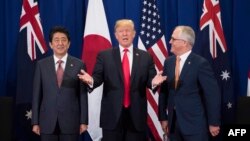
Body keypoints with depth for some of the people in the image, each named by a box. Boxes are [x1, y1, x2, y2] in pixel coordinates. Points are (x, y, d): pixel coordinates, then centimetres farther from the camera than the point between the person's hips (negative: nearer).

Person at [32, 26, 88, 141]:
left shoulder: (79, 65, 2)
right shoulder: (41, 65, 4)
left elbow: (83, 95, 2)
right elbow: (37, 95, 4)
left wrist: (83, 121, -2)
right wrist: (35, 122, 1)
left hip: (71, 121, -1)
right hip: (47, 121, 1)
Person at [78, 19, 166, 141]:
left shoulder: (145, 57, 8)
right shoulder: (104, 55, 6)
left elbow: (150, 80, 3)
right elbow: (98, 77, -1)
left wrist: (154, 82, -20)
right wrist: (91, 80, -24)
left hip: (136, 115, 1)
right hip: (112, 114, -1)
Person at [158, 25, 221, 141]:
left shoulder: (200, 63, -11)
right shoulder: (168, 62, 7)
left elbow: (212, 94, -10)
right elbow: (164, 91, 9)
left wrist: (214, 123, -9)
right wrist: (163, 117, 7)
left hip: (194, 123, -5)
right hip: (173, 122, 5)